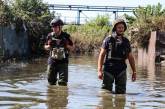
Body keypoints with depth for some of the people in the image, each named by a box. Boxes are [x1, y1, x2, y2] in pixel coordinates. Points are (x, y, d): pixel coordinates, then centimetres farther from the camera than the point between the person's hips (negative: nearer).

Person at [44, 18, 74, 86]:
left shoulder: (66, 36, -4)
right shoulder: (50, 36, 1)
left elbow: (72, 48, 3)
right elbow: (45, 47, 13)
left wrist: (66, 45, -17)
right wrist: (50, 46, -9)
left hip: (63, 62, -2)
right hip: (52, 61, 2)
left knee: (62, 83, -7)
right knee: (51, 81, 10)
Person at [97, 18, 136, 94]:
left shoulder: (126, 42, 9)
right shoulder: (108, 40, -2)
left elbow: (130, 58, 14)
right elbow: (101, 55, -5)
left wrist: (134, 72, 8)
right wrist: (99, 70, -13)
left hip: (121, 70, 3)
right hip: (108, 69, -3)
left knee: (121, 92, 3)